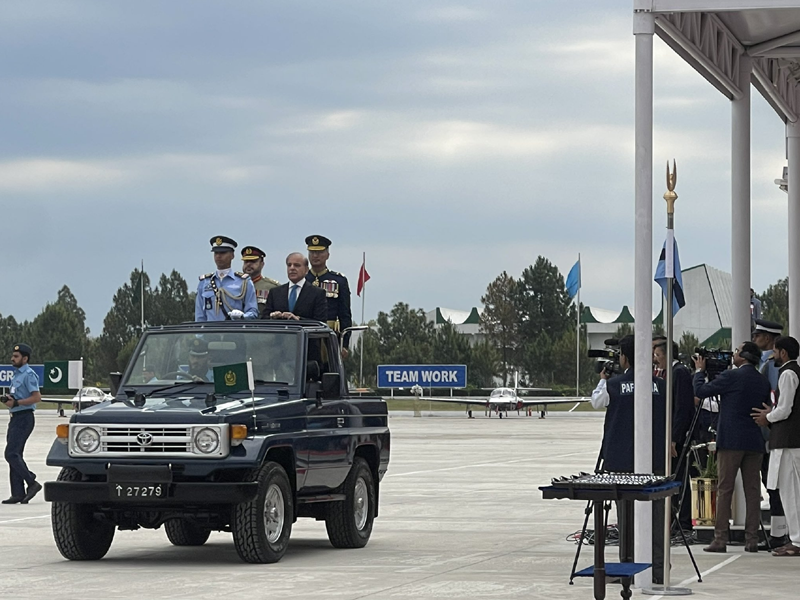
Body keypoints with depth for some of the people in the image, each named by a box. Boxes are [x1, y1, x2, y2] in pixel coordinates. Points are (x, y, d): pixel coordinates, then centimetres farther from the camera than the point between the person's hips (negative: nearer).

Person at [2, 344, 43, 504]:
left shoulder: (28, 375, -12)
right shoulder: (17, 375, 18)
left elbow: (37, 397, -21)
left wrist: (16, 402, -21)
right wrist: (8, 399, 6)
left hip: (24, 418, -10)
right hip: (15, 418, 10)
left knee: (11, 454, -15)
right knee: (14, 455, 8)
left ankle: (32, 483, -9)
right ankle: (18, 493, 9)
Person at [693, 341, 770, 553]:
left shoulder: (731, 376, -10)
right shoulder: (763, 381, 8)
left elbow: (701, 391, -7)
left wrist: (699, 370, 9)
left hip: (731, 440, -5)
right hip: (755, 442, 5)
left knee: (724, 489, -1)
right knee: (752, 490, 6)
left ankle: (720, 539, -4)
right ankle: (752, 539, 4)